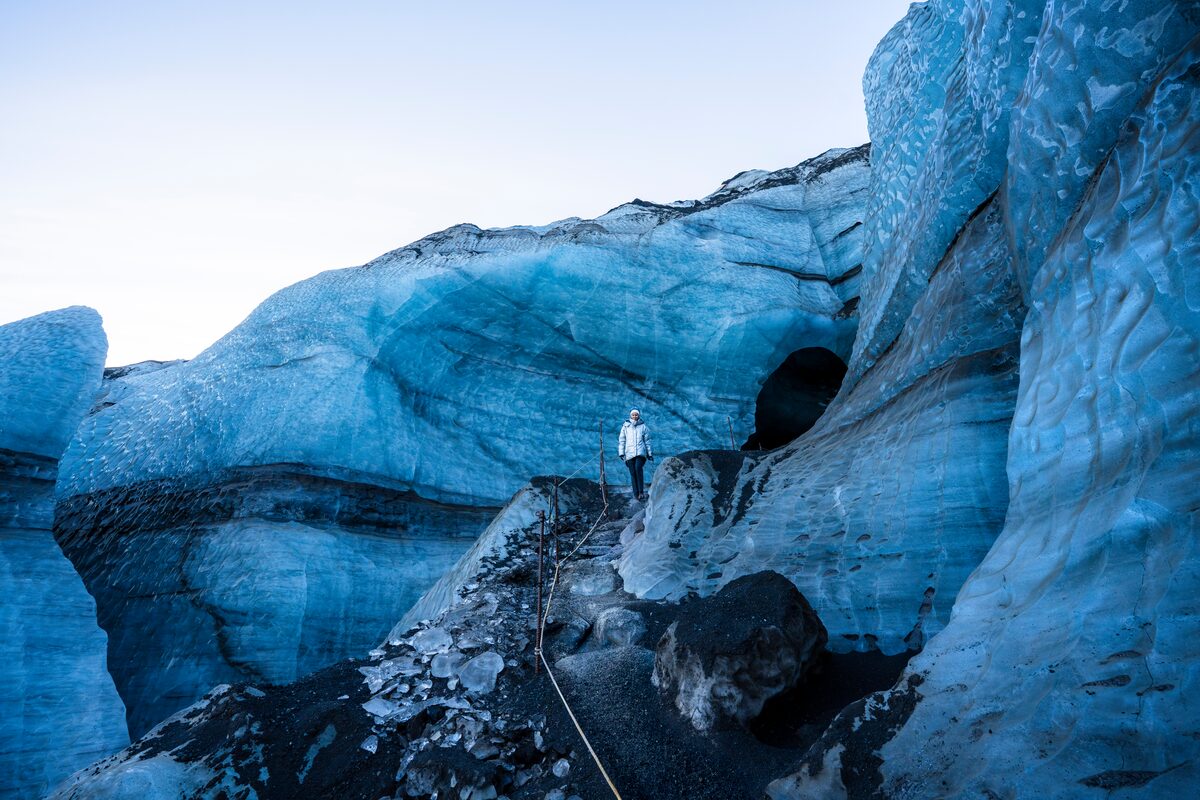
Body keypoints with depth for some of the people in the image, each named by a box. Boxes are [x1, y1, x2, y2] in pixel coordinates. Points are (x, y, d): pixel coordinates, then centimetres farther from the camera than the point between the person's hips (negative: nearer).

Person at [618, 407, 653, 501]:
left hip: (640, 452, -1)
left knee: (638, 468, -22)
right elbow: (621, 440, 11)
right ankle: (636, 493, 2)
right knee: (633, 473, -4)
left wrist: (650, 453, 13)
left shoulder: (643, 426, 11)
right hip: (629, 453, 1)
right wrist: (621, 453, 3)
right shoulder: (625, 426, 10)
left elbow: (647, 441, 15)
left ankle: (641, 492, -19)